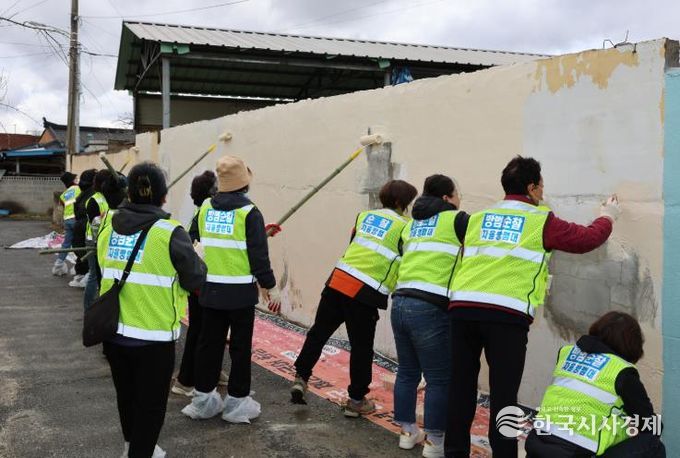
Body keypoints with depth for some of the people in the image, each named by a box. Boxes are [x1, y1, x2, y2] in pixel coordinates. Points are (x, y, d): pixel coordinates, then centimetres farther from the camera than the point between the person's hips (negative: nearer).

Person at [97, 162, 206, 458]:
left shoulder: (108, 224, -2)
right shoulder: (170, 233, -18)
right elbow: (195, 280, -12)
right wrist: (197, 260, 7)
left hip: (113, 331, 6)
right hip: (153, 336, -6)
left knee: (126, 394, 26)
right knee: (150, 402, 12)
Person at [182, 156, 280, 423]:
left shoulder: (205, 208, 2)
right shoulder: (249, 212, -13)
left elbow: (201, 243, 9)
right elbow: (259, 254, -13)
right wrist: (270, 286, -4)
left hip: (210, 290, 4)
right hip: (241, 292, -4)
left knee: (209, 343, 14)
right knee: (240, 347, 7)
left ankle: (203, 398, 22)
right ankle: (237, 402, 14)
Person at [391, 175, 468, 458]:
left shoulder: (411, 225, 22)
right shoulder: (457, 220, 2)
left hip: (401, 303, 7)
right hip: (430, 308, -7)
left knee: (407, 372, 18)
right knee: (439, 379, 4)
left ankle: (408, 432, 28)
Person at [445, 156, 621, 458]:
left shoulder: (476, 219, 19)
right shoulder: (542, 220, 8)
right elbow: (588, 239, 15)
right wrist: (607, 216, 35)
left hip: (462, 308, 4)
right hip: (507, 315, -4)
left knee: (461, 386, 12)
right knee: (503, 393, 3)